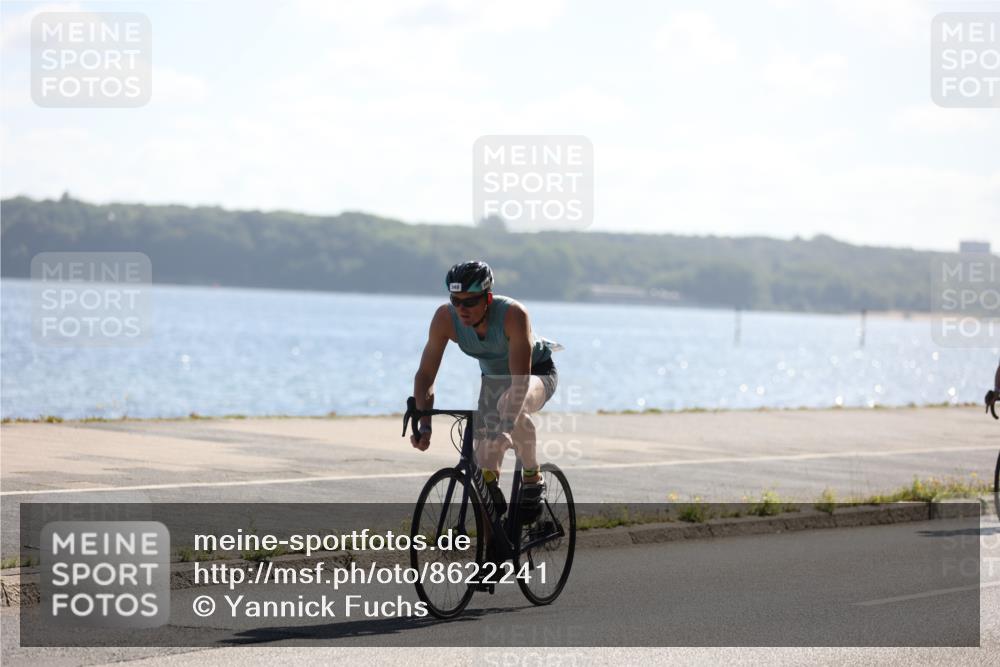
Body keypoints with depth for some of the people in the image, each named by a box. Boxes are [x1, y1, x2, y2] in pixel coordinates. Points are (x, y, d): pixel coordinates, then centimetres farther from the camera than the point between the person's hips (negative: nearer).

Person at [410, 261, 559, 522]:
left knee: (511, 407, -37)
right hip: (493, 378, 4)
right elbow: (425, 374, -22)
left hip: (536, 373, -4)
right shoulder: (445, 318, -25)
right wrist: (424, 425, -35)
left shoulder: (513, 314, -37)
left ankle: (532, 478, -17)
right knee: (484, 462, -13)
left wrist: (505, 428, -54)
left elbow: (521, 379, -42)